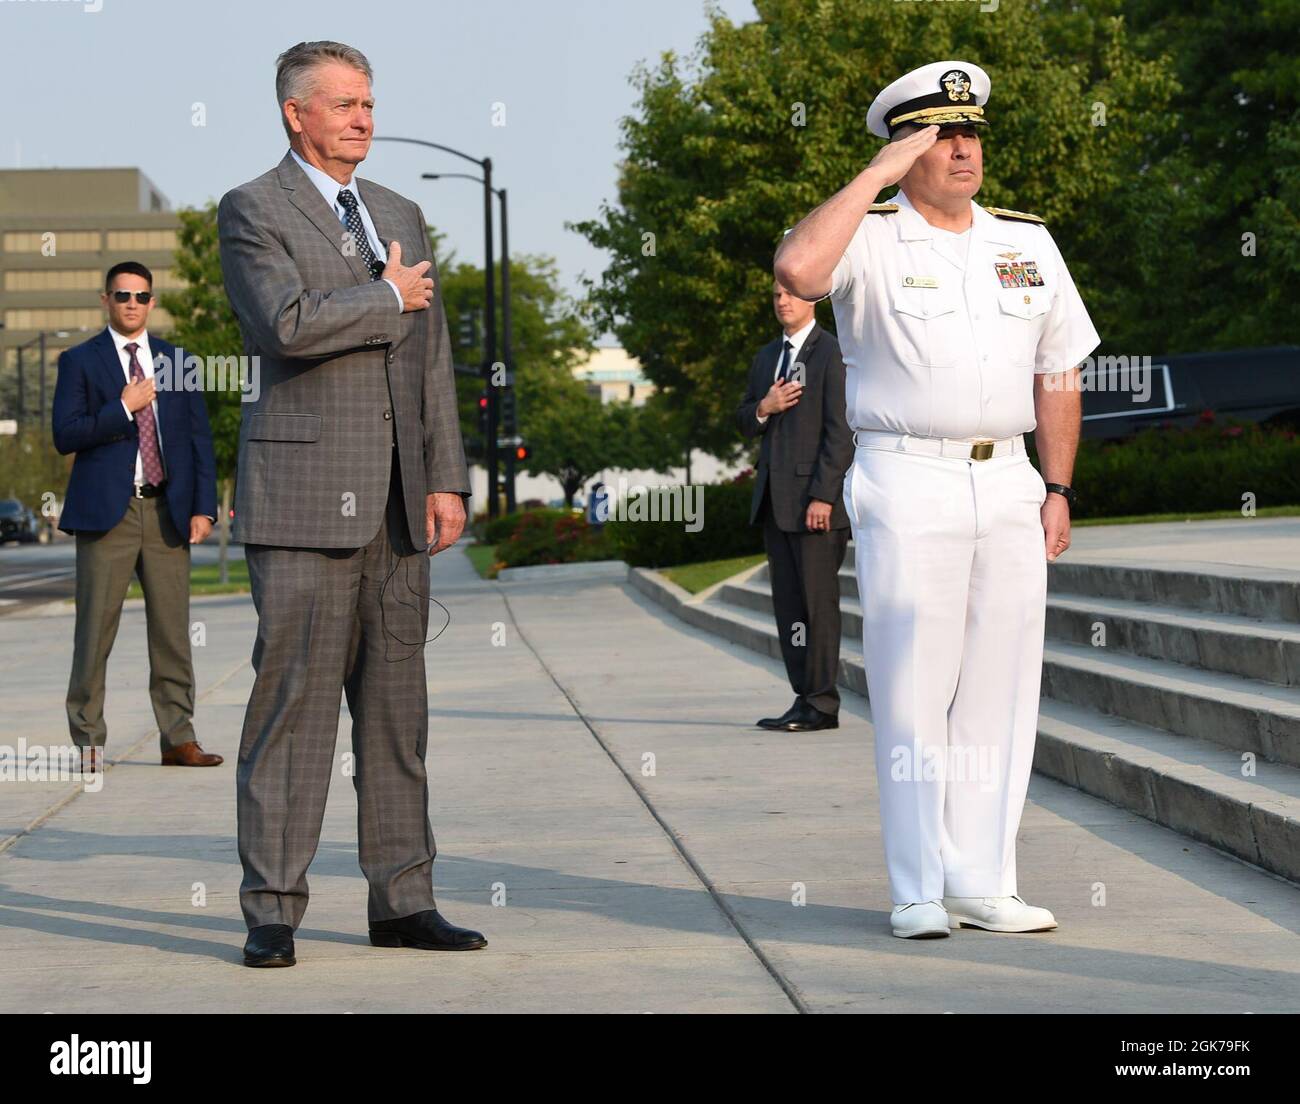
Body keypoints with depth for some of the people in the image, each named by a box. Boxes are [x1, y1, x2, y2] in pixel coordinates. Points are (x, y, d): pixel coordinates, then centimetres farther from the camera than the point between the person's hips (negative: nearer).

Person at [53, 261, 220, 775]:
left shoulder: (177, 362, 15)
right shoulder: (80, 361, 6)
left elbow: (199, 438, 13)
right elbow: (65, 435, -4)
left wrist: (203, 507, 3)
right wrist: (122, 408, -13)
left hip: (167, 512, 3)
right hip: (107, 511, -3)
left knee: (172, 630, 2)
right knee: (95, 630, -2)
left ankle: (178, 739, 7)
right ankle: (88, 741, 4)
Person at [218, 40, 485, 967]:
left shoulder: (400, 215, 18)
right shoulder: (252, 211, -1)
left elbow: (432, 357, 17)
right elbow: (286, 323, -18)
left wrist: (446, 480, 9)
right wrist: (389, 298, -5)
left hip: (396, 502, 6)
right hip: (303, 492, -6)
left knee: (397, 703, 7)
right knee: (293, 700, -6)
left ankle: (403, 900, 12)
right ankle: (273, 912, -2)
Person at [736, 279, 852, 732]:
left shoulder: (833, 353, -7)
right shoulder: (767, 356, 18)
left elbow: (840, 430, -13)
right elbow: (745, 422, 21)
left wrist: (823, 496, -18)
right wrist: (763, 408, -3)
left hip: (816, 495, -8)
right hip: (774, 499, 8)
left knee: (818, 597, -6)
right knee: (787, 602, 7)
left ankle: (822, 703, -4)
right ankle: (805, 697, 11)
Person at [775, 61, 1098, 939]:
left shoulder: (1028, 242, 14)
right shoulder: (872, 239, -2)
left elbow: (1058, 371, 17)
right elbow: (797, 268, -25)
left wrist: (1059, 489, 9)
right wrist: (876, 175, -17)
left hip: (1008, 484, 5)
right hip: (907, 482, -5)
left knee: (999, 690, 4)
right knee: (913, 689, -5)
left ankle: (983, 885, 10)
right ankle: (920, 891, 0)